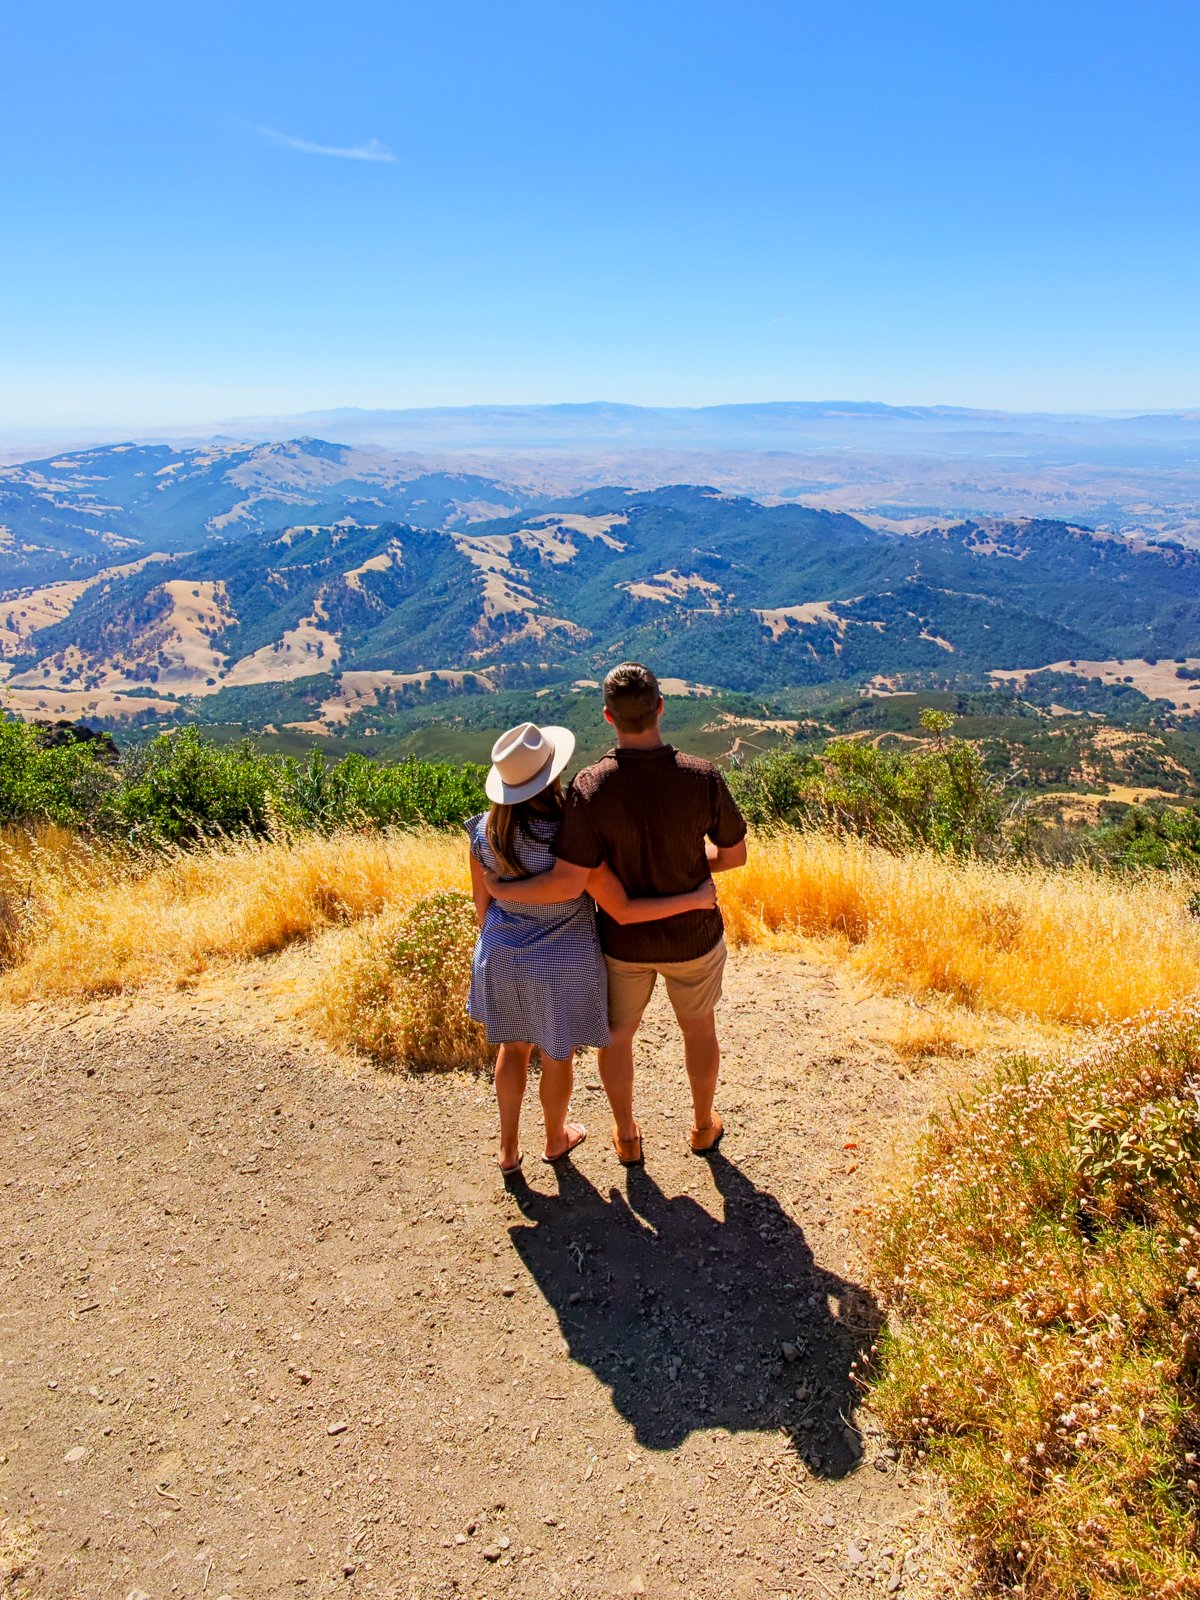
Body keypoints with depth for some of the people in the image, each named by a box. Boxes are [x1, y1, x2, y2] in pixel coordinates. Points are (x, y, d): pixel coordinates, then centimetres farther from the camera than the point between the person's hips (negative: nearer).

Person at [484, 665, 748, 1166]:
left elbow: (566, 883, -29)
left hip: (623, 939, 0)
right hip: (692, 935, 1)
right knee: (699, 1026, 27)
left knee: (617, 1035, 24)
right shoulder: (703, 778, -21)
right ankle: (703, 1126, 46)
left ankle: (626, 1137, 43)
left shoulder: (590, 788, -25)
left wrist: (499, 890, -14)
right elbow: (735, 854, -8)